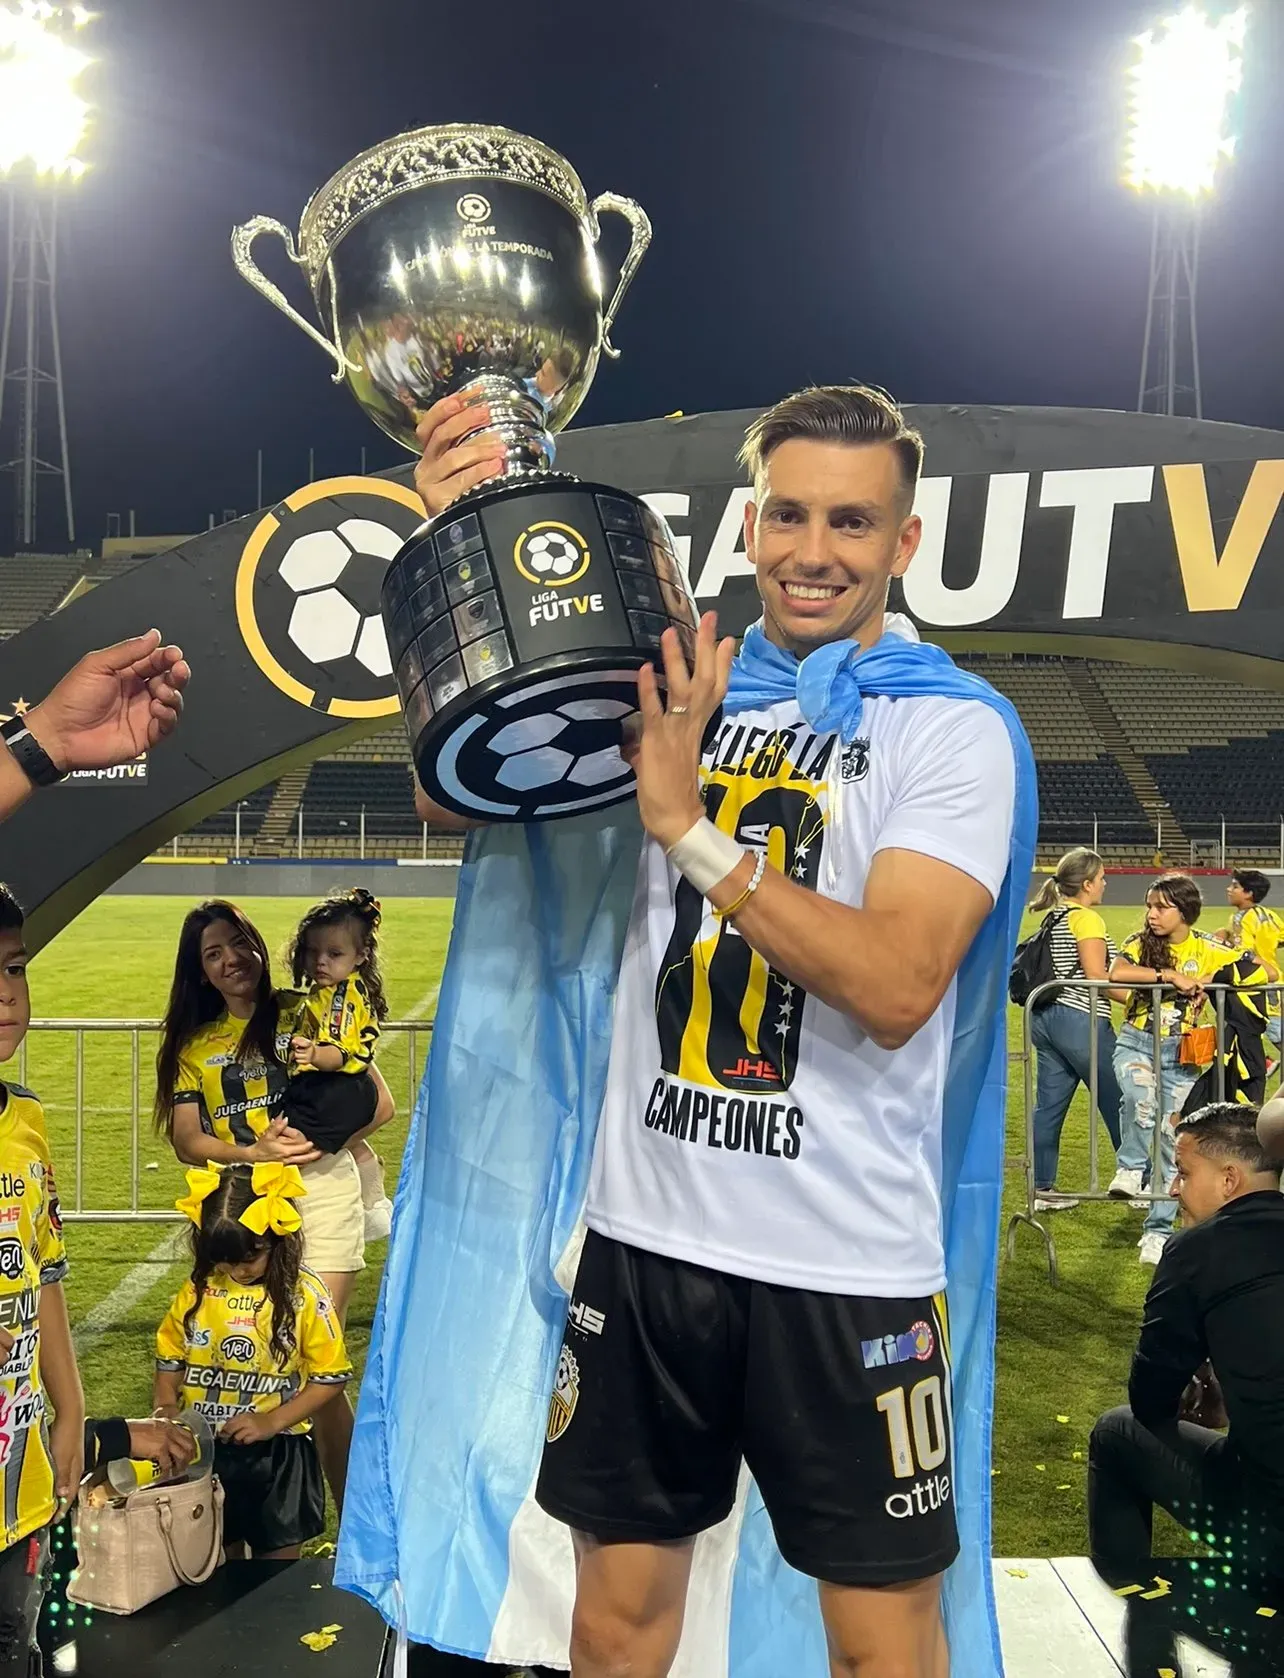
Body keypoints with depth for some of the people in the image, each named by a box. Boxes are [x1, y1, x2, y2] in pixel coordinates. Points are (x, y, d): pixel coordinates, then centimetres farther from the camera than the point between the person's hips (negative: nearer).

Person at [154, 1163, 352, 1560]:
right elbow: (169, 1358, 10)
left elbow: (331, 1378, -10)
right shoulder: (197, 1290, -2)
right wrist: (166, 1406, -8)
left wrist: (271, 1421, -18)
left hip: (276, 1455, -3)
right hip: (203, 1449, 3)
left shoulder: (304, 1296, -12)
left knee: (278, 1559, 11)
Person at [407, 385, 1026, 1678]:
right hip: (646, 1235, 3)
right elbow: (457, 794, 0)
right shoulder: (675, 690, 6)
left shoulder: (953, 729, -6)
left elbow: (898, 987, -19)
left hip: (847, 1267, -3)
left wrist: (692, 830, -23)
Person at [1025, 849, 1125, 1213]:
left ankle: (1042, 1188, 12)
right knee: (1117, 1102, 5)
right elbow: (1096, 975, -19)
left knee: (1049, 1105, 8)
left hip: (1047, 1017, 9)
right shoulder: (1086, 918, -12)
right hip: (1080, 1021, -9)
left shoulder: (1053, 917, 14)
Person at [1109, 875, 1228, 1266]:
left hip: (1179, 1051, 1)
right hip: (1135, 1042, -1)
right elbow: (1116, 973, -23)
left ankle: (1158, 1230, 9)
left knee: (1172, 1139, -1)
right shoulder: (1140, 943, -2)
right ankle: (1131, 1169, -11)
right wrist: (1168, 975, -25)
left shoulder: (1206, 951, -1)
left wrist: (1205, 980, -16)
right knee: (1140, 1097, -34)